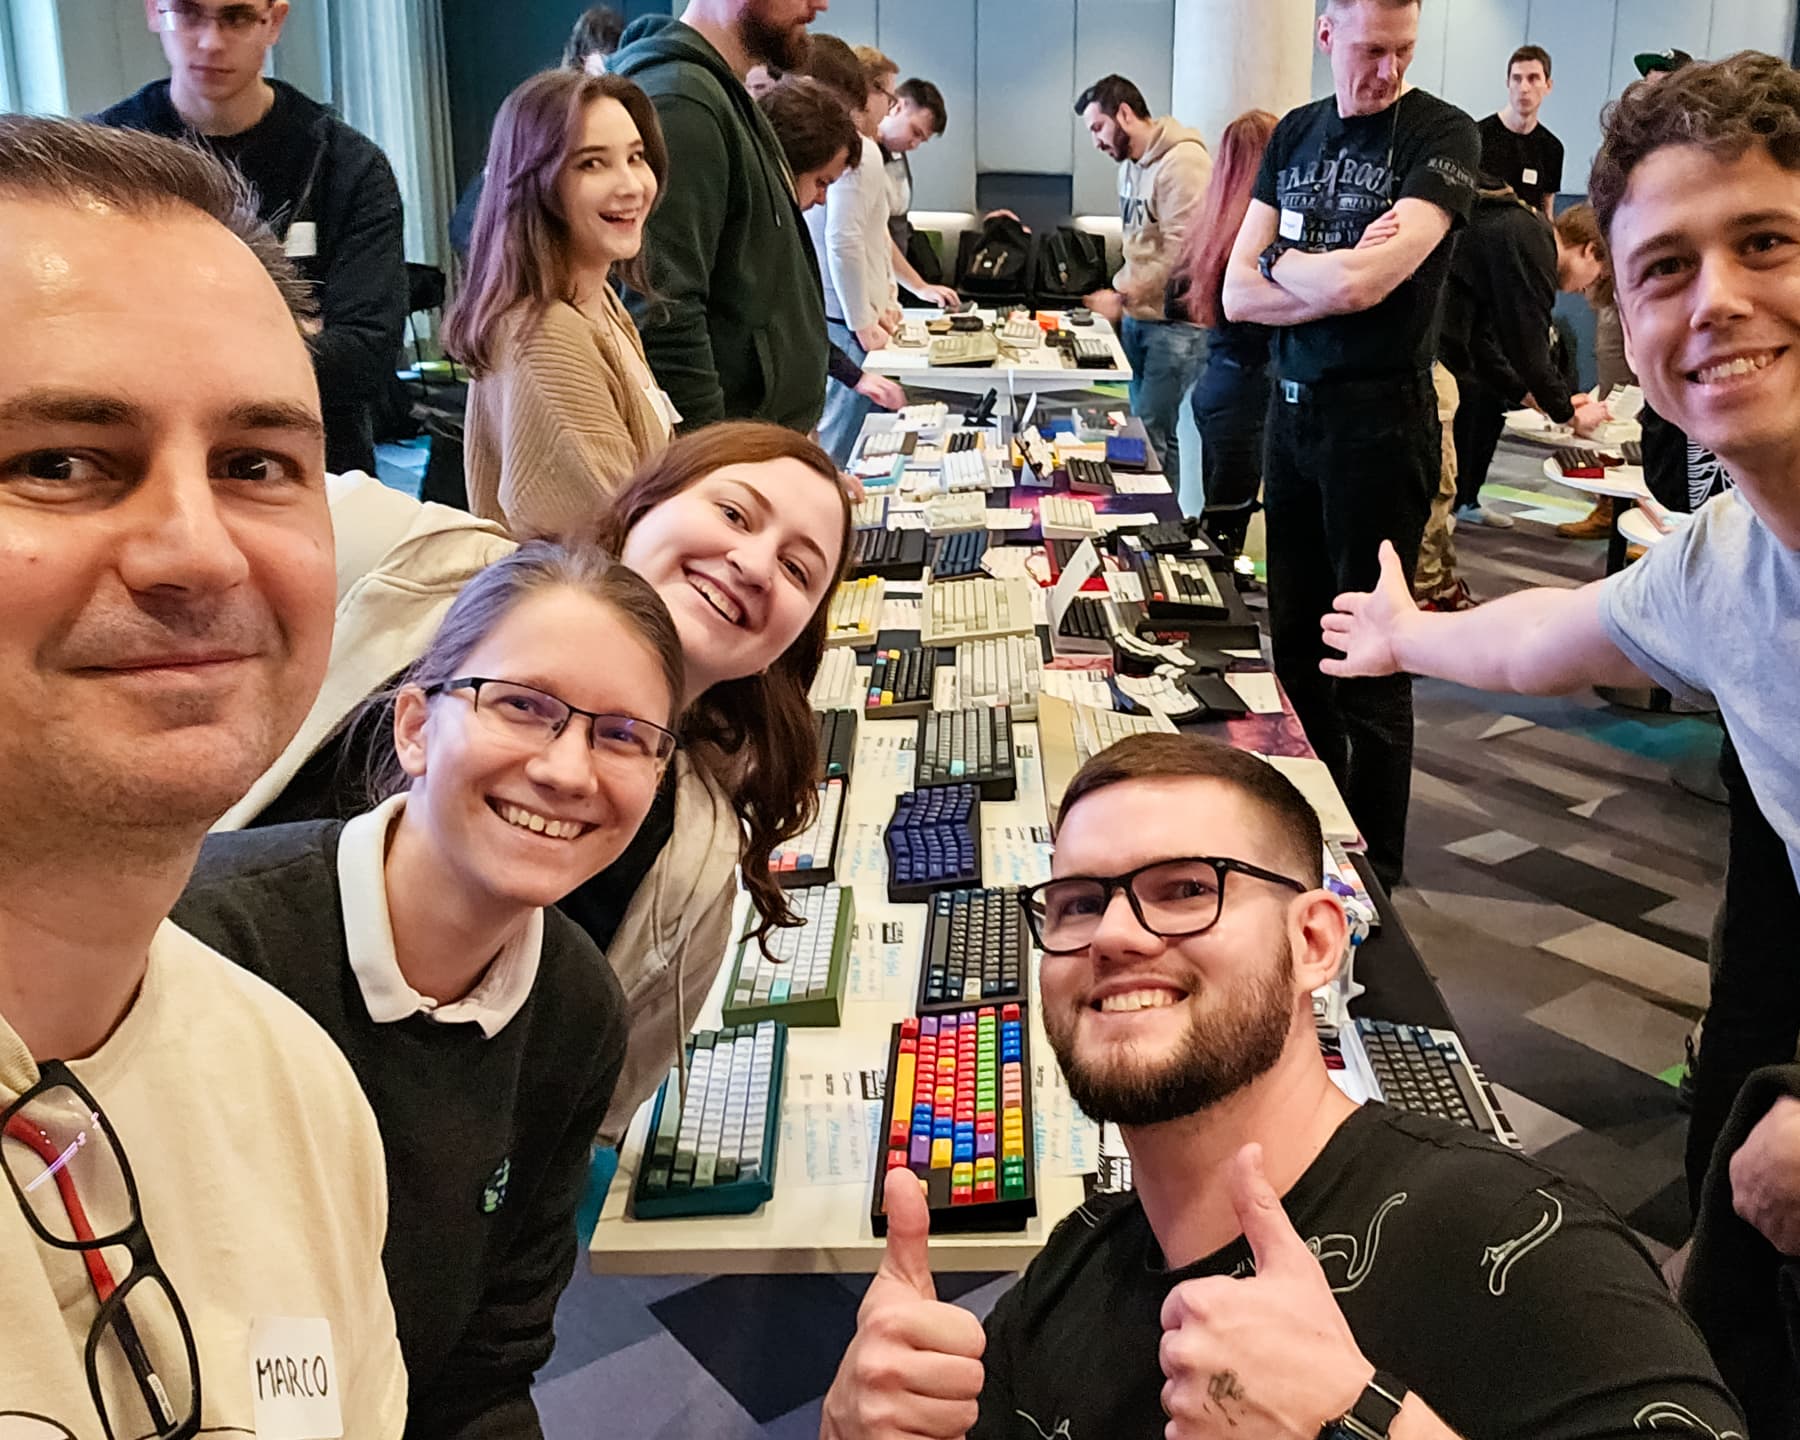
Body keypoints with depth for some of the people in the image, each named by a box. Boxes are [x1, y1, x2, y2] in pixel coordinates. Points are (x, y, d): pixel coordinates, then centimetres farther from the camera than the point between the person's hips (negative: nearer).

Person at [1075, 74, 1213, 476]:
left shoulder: (1182, 162, -14)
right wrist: (1120, 294, 8)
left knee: (1156, 437, -9)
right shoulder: (1130, 163, 15)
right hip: (1137, 317, 9)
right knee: (1142, 426, 11)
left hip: (1175, 322, -9)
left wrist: (1124, 296, -17)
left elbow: (1182, 251, -20)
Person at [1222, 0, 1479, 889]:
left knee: (1371, 657, 1)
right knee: (1294, 639, 13)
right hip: (1294, 407, 6)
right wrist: (1338, 279, -11)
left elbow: (1362, 282, -21)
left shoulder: (1441, 135, -8)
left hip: (1381, 417, -6)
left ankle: (1374, 879, 15)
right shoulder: (1295, 135, 10)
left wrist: (1279, 260, -3)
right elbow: (1238, 295, 3)